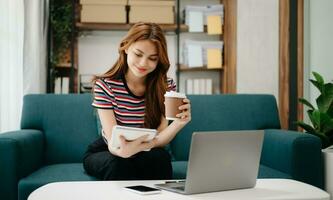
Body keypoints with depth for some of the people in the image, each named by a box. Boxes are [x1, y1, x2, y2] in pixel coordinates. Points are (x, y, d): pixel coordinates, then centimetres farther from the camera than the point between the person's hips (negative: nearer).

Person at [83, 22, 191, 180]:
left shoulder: (167, 86, -9)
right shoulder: (105, 85, -16)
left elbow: (157, 140, -16)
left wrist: (178, 123, -36)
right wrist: (123, 149, -48)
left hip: (147, 156, 2)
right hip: (106, 154, -1)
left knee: (161, 157, -30)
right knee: (118, 163, -34)